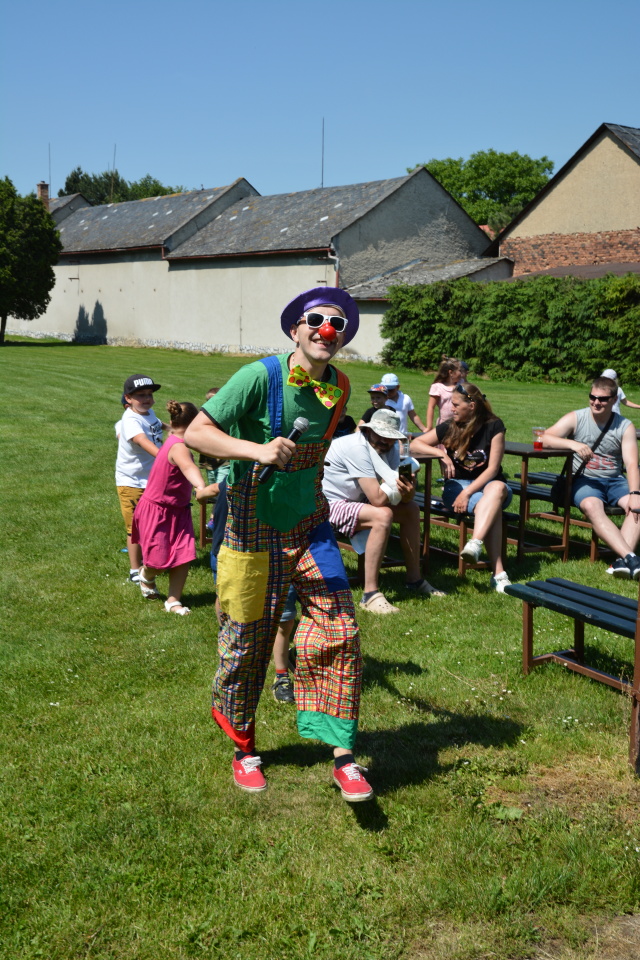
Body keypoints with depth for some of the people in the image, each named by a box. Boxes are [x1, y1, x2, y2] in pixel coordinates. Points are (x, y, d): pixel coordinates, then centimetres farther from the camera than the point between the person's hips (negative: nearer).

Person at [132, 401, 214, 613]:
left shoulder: (172, 441, 1)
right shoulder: (178, 448, -29)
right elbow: (187, 466, -52)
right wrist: (201, 488, -71)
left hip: (177, 510, 9)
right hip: (156, 510, -9)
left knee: (183, 557, -1)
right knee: (160, 560, -3)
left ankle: (173, 601, 9)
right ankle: (146, 576, 32)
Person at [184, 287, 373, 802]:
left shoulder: (339, 386, 1)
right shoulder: (261, 376, -17)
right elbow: (195, 433, -20)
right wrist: (256, 450, -34)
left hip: (310, 526, 4)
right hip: (256, 527, -4)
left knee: (339, 632, -5)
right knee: (248, 642, 8)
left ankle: (344, 756, 7)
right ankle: (243, 747, 31)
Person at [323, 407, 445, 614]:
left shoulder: (389, 449, -1)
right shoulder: (357, 447, -26)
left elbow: (406, 498, -7)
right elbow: (378, 499, -31)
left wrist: (408, 491, -30)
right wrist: (402, 481, -20)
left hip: (354, 500, 10)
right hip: (328, 504, -10)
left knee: (412, 510, 6)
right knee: (382, 515, -32)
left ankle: (414, 580, 16)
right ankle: (370, 595, -30)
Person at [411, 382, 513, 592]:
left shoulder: (493, 426, -5)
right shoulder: (449, 427, 2)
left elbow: (492, 469, -11)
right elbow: (415, 444, 3)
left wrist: (467, 493, -22)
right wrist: (441, 454, -15)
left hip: (488, 483, 0)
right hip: (457, 485, 0)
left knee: (498, 488, -38)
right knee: (492, 507, -33)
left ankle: (475, 544, -54)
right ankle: (498, 573, -43)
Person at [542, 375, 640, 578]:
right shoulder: (576, 418, -1)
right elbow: (544, 438, -13)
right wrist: (573, 444, -30)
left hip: (615, 480, 2)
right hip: (584, 480, -2)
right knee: (591, 506, -35)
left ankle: (622, 560, -38)